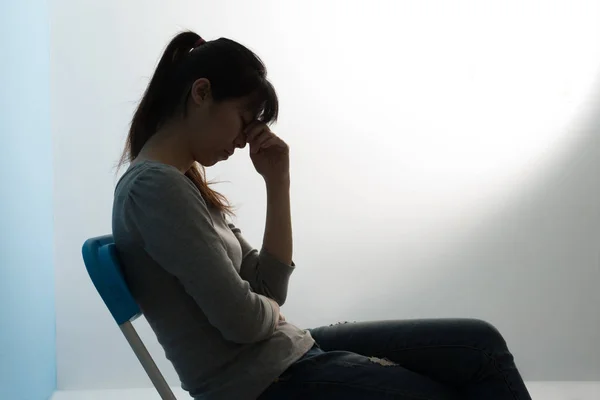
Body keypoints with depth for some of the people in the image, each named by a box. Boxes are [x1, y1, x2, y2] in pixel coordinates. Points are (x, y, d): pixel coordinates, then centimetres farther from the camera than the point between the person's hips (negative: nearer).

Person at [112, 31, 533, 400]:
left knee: (479, 344, 4)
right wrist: (276, 312, 0)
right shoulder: (154, 186, -18)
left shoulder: (181, 182, 13)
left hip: (285, 353, 9)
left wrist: (278, 185, 2)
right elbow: (241, 319, -23)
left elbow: (269, 288, 9)